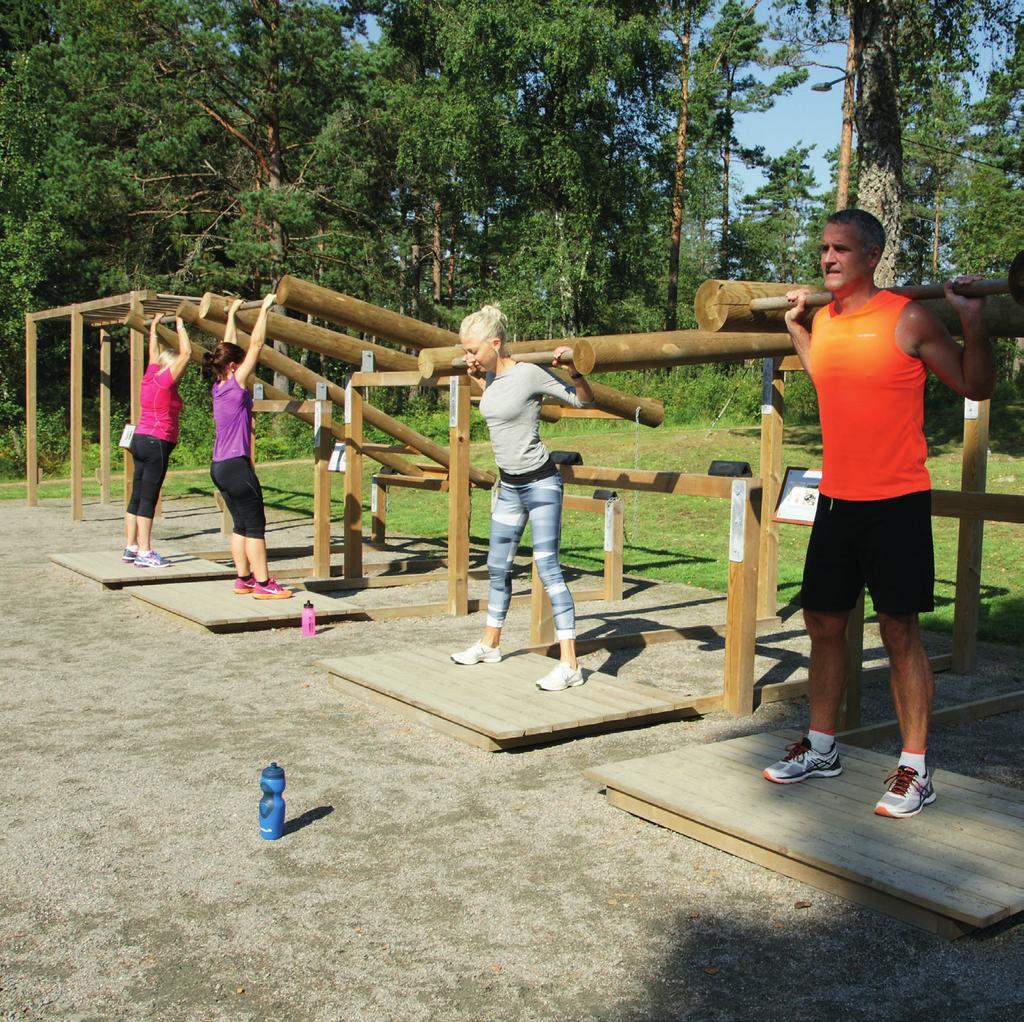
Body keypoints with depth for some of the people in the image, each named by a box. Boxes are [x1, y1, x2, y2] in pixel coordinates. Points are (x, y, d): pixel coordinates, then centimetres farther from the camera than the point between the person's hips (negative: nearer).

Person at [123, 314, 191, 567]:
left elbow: (154, 352, 27)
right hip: (156, 443, -9)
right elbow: (186, 353, -12)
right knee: (148, 499, -8)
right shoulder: (165, 381, -11)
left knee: (137, 497, 11)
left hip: (140, 440, 9)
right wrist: (180, 327, -2)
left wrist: (154, 327, 38)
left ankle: (131, 548, 16)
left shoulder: (150, 376, 10)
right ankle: (144, 553, -6)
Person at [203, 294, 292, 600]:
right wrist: (264, 309, -7)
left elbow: (228, 347, 20)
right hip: (236, 466, -9)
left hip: (220, 468, 9)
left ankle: (243, 579, 19)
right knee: (255, 526, -3)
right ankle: (263, 584, 1)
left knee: (241, 525, 15)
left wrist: (232, 314, 29)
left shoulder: (219, 386, 7)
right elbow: (256, 344, -12)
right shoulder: (236, 385, -13)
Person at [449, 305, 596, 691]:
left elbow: (584, 400, -10)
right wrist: (475, 375, 26)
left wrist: (573, 370, -26)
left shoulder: (530, 374, -17)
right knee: (497, 566, 17)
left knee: (547, 566, -14)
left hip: (540, 483, -8)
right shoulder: (490, 377, 4)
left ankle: (570, 664, -13)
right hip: (509, 486, 8)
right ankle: (490, 644, 35)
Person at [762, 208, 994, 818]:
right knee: (824, 621, 12)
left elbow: (977, 387, -4)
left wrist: (973, 321, -16)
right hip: (836, 498, 6)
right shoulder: (823, 320, 8)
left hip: (896, 501, -6)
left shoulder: (908, 319, -10)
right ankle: (821, 749, 27)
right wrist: (795, 323, 26)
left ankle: (915, 771, 10)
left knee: (900, 630, -2)